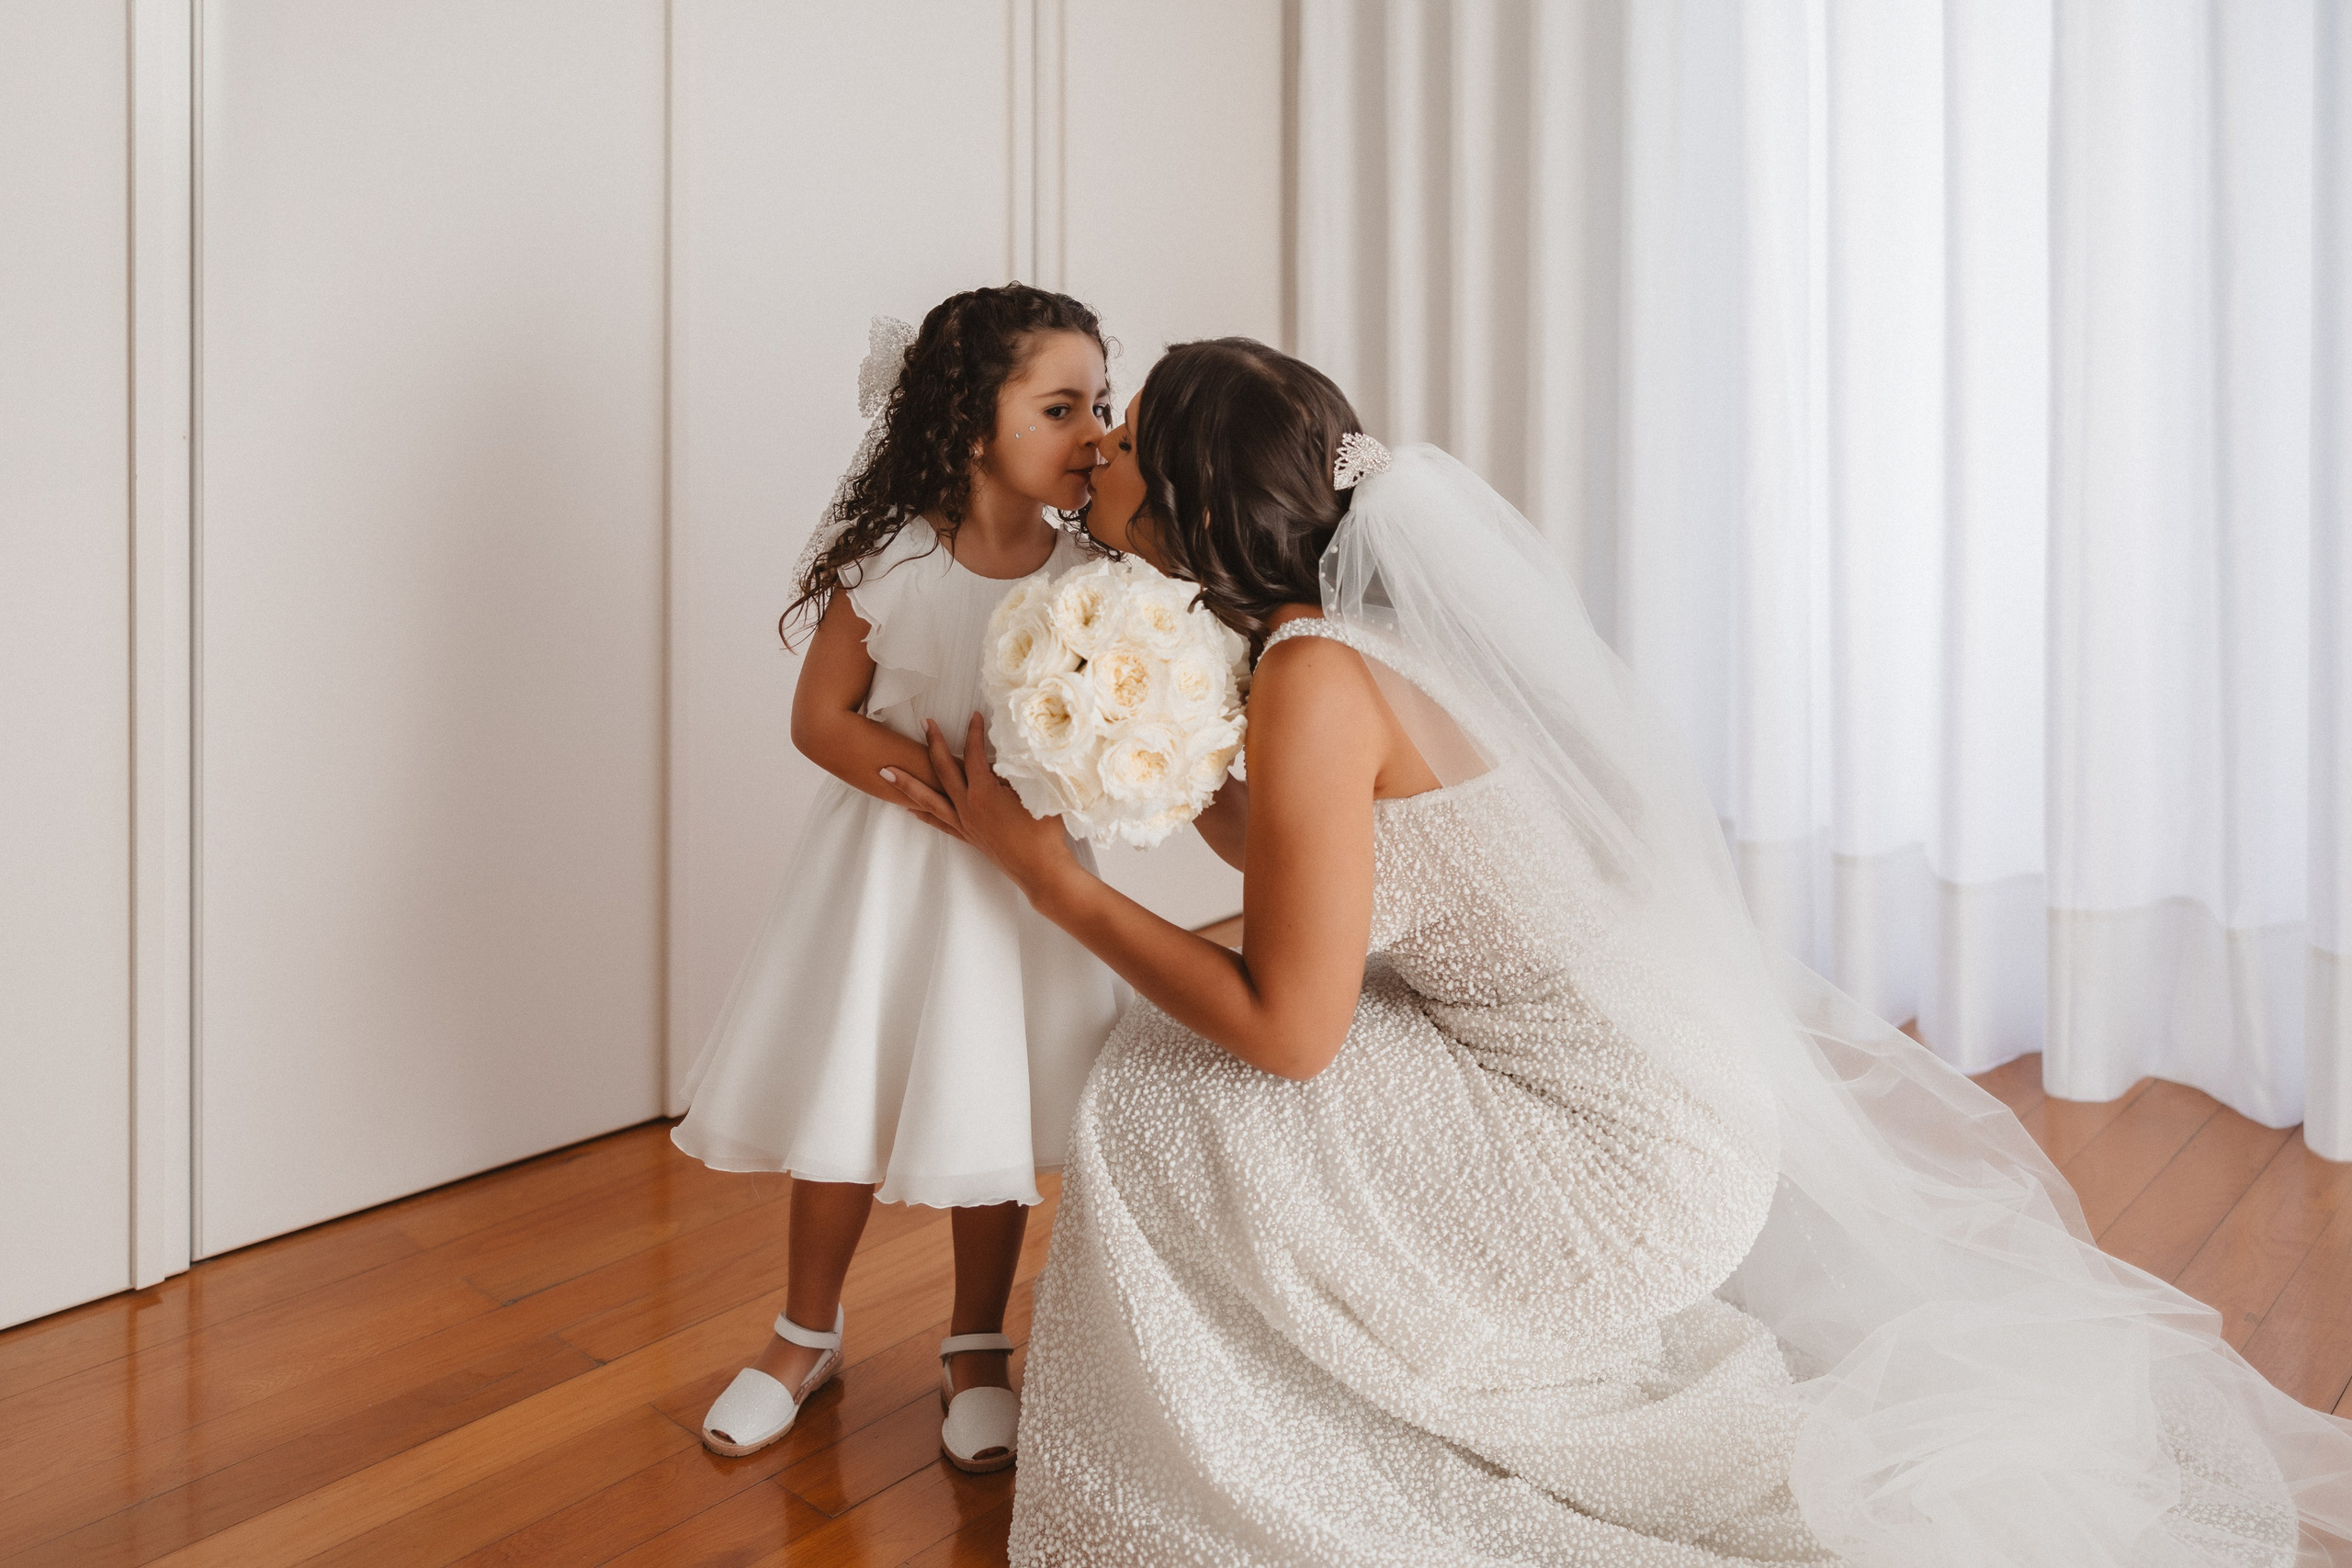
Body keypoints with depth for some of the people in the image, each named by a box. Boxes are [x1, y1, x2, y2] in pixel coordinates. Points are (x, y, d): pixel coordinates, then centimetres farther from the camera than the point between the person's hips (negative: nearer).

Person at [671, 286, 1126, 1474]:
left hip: (1021, 873, 2)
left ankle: (974, 1346, 33)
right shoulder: (890, 561, -13)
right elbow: (820, 717, -9)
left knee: (995, 1107, 10)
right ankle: (807, 1332, 35)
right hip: (887, 858, -1)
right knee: (842, 1101, 11)